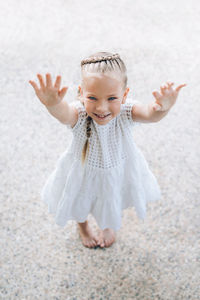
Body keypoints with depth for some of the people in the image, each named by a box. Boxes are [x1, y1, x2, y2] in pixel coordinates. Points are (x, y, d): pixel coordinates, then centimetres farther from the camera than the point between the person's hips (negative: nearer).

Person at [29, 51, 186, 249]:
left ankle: (108, 225, 69)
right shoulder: (79, 114, -37)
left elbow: (150, 114, -53)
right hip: (83, 173, -1)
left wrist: (163, 107, -77)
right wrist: (53, 104, -83)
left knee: (112, 202, 32)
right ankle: (82, 225, 67)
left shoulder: (126, 112, -33)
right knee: (79, 203, 30)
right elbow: (63, 114, -59)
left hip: (118, 170, 1)